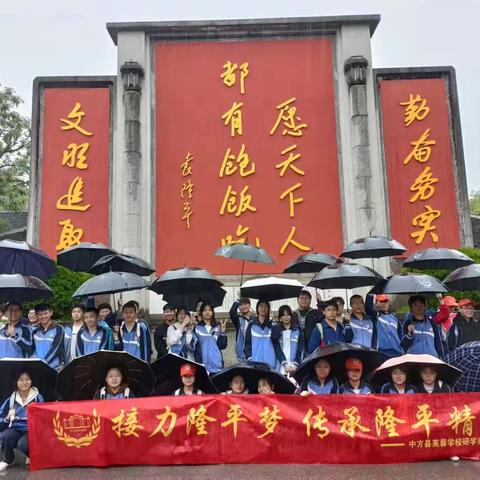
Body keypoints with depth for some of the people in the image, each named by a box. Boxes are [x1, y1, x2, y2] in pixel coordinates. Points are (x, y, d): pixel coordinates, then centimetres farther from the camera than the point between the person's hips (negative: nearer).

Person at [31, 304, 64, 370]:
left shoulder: (58, 329, -1)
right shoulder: (35, 331, 12)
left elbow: (55, 348, -10)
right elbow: (32, 350, 8)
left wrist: (43, 362, -18)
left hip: (54, 368, -3)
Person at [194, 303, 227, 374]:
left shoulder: (218, 327, 9)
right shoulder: (197, 327, 4)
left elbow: (222, 346, 4)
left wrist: (223, 331, -6)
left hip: (216, 364, 2)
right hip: (203, 364, -1)